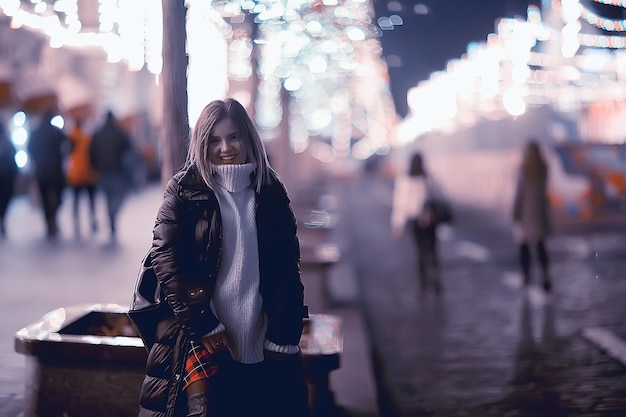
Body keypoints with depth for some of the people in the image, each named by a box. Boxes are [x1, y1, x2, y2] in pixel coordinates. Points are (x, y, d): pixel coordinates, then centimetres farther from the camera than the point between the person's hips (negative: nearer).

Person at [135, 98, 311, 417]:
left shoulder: (270, 191, 8)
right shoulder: (185, 190, 1)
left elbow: (287, 269, 8)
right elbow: (166, 258, -7)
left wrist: (284, 336, -1)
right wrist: (204, 325, -13)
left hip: (261, 339, 3)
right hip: (201, 335, -2)